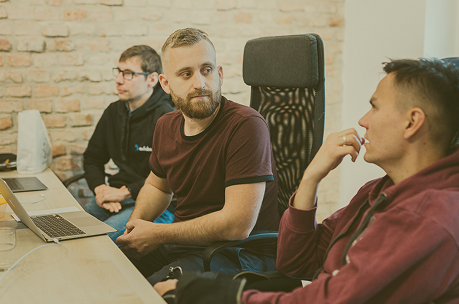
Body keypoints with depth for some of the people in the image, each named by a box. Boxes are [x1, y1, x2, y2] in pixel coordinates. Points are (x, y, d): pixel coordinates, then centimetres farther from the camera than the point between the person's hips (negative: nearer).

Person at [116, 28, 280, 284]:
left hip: (241, 252, -7)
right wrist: (135, 224, 4)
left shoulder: (246, 125, -21)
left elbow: (237, 225, -26)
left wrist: (158, 234, -17)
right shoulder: (167, 126, 4)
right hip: (184, 241, 7)